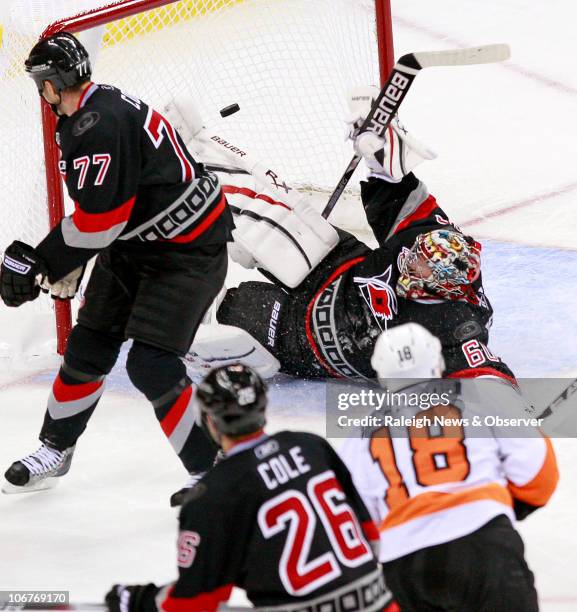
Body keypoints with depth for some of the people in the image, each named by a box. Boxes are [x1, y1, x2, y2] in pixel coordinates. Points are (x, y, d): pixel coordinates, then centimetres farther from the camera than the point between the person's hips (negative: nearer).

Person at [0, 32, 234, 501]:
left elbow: (100, 218, -28)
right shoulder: (86, 116, 6)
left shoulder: (99, 127, -27)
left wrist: (38, 262, -18)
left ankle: (212, 469, -8)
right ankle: (55, 451, 30)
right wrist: (66, 263, 14)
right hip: (133, 246, 10)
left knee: (151, 365, -17)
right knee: (88, 348, 15)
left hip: (186, 250, -10)